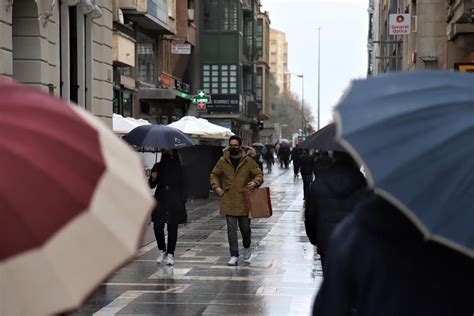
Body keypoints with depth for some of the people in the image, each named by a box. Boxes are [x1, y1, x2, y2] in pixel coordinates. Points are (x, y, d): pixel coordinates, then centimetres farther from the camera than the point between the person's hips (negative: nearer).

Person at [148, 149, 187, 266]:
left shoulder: (179, 168, 2)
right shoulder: (158, 167, 6)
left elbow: (182, 186, 4)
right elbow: (151, 185, 10)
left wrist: (183, 202, -2)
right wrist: (153, 178, -11)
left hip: (174, 203, -1)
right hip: (160, 202, 1)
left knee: (172, 228, 2)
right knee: (158, 226, -7)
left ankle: (170, 254, 11)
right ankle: (162, 250, 14)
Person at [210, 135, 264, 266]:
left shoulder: (249, 161, -2)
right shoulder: (222, 161, 3)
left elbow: (259, 174, 4)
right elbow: (214, 175, 15)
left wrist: (255, 182, -18)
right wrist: (216, 187, -1)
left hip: (244, 201, -1)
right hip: (229, 201, 1)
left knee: (245, 228, 8)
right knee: (231, 229, -1)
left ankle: (247, 248, 37)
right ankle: (234, 256, 6)